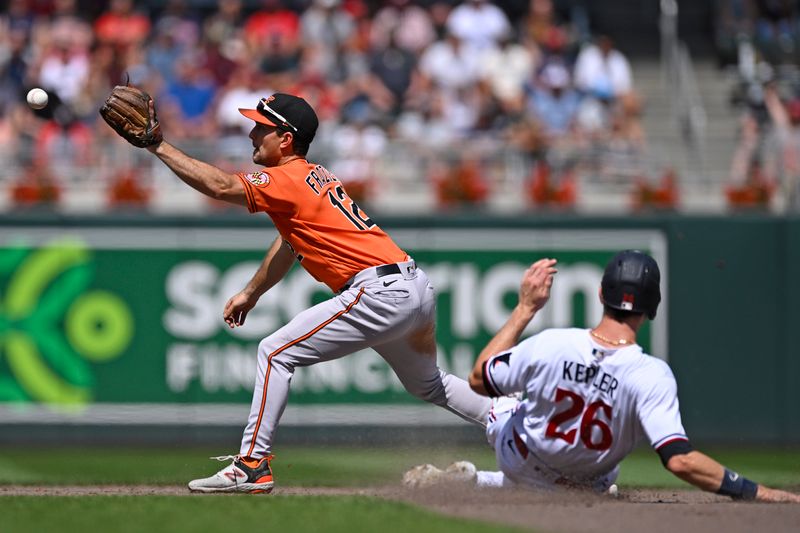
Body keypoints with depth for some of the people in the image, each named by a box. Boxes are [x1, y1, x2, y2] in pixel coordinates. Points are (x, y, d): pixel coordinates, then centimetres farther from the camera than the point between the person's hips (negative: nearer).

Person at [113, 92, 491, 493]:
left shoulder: (289, 180, -9)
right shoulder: (312, 175, 20)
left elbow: (219, 186, -20)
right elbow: (289, 243, 30)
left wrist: (159, 147, -17)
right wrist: (251, 293, 31)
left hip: (380, 294, -10)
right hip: (417, 290, 10)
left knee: (275, 352, -7)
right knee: (428, 385, 30)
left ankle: (252, 466, -8)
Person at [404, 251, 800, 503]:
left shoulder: (550, 345, -29)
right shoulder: (652, 376, -35)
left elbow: (478, 380, -11)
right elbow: (680, 460, -42)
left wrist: (525, 308, -9)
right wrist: (756, 492, -38)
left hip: (518, 462, 2)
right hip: (584, 486, -2)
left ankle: (464, 482, 13)